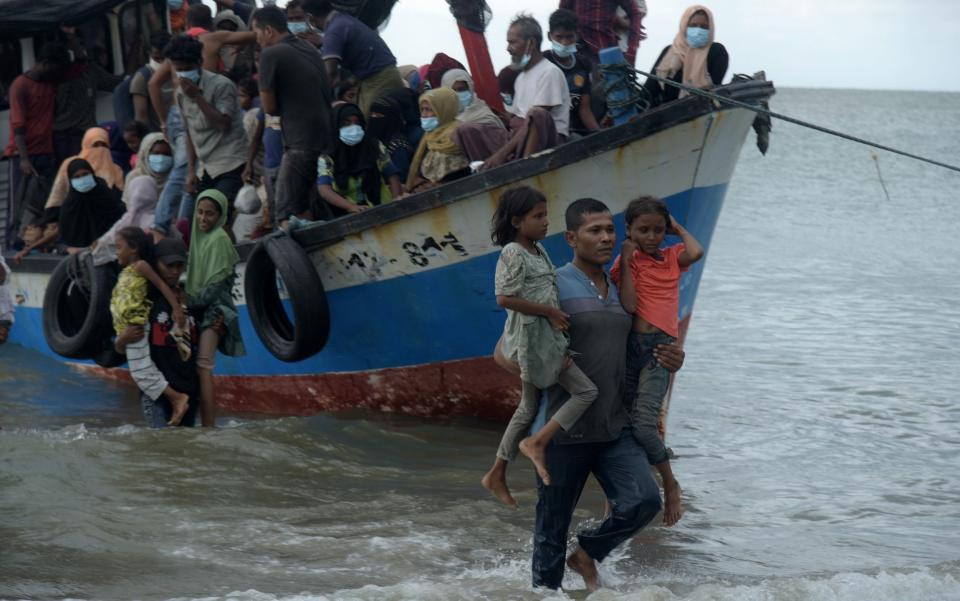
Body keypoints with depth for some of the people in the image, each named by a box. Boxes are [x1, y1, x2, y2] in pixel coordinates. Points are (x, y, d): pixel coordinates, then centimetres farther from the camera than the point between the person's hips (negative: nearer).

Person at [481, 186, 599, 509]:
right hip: (532, 338, -10)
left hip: (547, 338, 10)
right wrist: (548, 311, -18)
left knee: (528, 408, 15)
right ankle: (537, 442, -10)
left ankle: (497, 476, 22)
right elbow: (505, 298, -21)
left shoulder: (538, 250, 14)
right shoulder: (514, 253, -14)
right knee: (587, 391, -12)